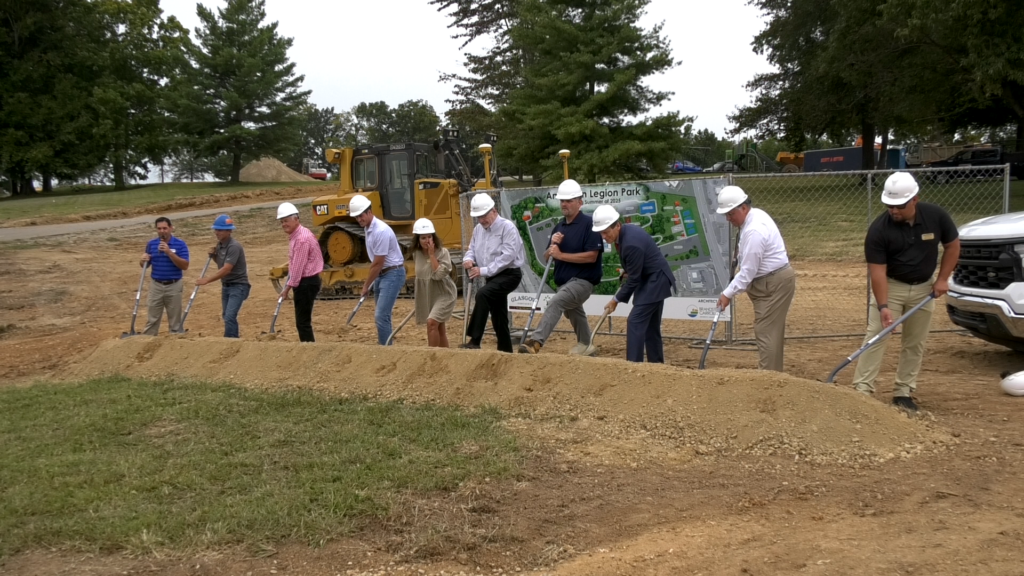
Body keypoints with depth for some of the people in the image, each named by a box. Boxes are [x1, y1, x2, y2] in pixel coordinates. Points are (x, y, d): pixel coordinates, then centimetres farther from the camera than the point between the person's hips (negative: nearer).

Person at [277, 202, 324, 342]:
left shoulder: (302, 238, -21)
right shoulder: (296, 235, 12)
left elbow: (298, 267, -21)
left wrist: (288, 288, -15)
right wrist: (288, 285, 16)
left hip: (306, 282, -10)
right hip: (305, 281, 10)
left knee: (302, 322, -6)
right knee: (303, 320, 16)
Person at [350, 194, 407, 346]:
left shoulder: (381, 231, -23)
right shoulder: (368, 228, 6)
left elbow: (378, 263, -19)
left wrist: (366, 285, -10)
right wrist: (369, 283, 14)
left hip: (393, 274, -10)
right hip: (381, 274, 10)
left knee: (381, 315, -14)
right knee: (381, 315, 14)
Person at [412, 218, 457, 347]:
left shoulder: (442, 252, -17)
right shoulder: (416, 254, 0)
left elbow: (439, 274, -27)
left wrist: (432, 255, -26)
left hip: (444, 294, -6)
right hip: (427, 296, 6)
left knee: (431, 322, -22)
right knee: (438, 327, 13)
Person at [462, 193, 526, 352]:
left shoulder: (507, 227, -16)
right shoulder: (478, 229, 8)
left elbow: (507, 256, -24)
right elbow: (472, 249, 14)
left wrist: (484, 270, -27)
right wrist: (468, 259, -12)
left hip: (509, 274, -8)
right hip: (492, 277, 9)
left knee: (482, 294, -30)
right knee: (498, 316, 12)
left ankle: (474, 341, -31)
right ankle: (505, 351, 24)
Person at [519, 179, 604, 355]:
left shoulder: (589, 224, -12)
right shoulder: (559, 227, 11)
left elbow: (591, 256, -20)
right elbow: (547, 257, 11)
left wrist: (561, 255, -20)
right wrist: (552, 245, -11)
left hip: (582, 281, -9)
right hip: (564, 282, 10)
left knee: (555, 302, -30)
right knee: (572, 312, 25)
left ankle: (536, 342, -39)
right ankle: (585, 346, 45)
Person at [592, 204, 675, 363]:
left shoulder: (631, 243, -29)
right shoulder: (626, 231, 1)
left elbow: (633, 278, -21)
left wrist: (616, 299, -11)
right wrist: (626, 271, 6)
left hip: (655, 280, -10)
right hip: (653, 280, 10)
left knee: (635, 321, -14)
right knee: (650, 324, 12)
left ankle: (633, 363, -15)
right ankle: (656, 363, 17)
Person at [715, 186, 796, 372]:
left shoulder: (754, 231, -26)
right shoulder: (755, 215, 6)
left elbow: (748, 271, -23)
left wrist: (728, 293, -18)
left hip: (774, 284, -11)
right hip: (769, 281, 11)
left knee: (766, 332, -9)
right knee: (772, 331, 15)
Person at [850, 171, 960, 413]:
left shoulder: (936, 216, -16)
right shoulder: (878, 229, -23)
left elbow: (952, 245, 0)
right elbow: (877, 270, -22)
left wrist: (942, 279, -7)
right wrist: (883, 306, -30)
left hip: (923, 287, 2)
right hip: (890, 285, -2)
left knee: (915, 343, 6)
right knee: (875, 337, -10)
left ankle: (904, 392, 14)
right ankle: (862, 389, -9)